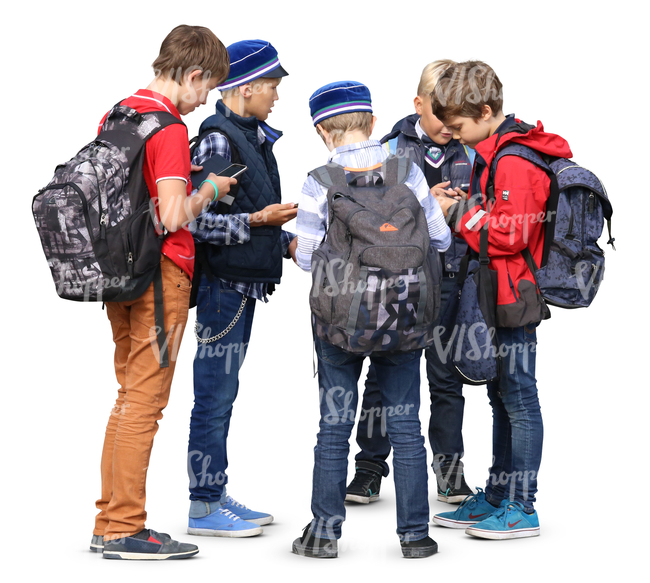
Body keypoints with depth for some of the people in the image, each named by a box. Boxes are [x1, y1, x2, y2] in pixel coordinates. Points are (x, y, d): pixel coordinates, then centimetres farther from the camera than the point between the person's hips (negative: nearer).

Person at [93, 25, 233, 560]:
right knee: (144, 402, -2)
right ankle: (126, 530, 4)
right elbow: (173, 217, -23)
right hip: (161, 277, -9)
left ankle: (110, 522, 21)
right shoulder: (169, 128, -16)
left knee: (130, 398, 16)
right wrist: (209, 191, -5)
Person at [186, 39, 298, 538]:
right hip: (222, 284, -10)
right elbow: (197, 221, -20)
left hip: (244, 285, 10)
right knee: (215, 394, -4)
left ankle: (217, 495, 23)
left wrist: (286, 241, 12)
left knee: (223, 393, 14)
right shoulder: (217, 140, -14)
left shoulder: (254, 137, 14)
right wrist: (256, 220, -22)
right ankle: (204, 507, 4)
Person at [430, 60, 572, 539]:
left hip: (514, 299, -10)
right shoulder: (495, 153, 15)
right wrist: (456, 207, 9)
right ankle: (496, 499, 24)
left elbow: (511, 234, -23)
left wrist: (459, 213, -14)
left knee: (519, 399, -4)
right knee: (502, 398, 15)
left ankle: (521, 509, 3)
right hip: (498, 298, 11)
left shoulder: (514, 161, -18)